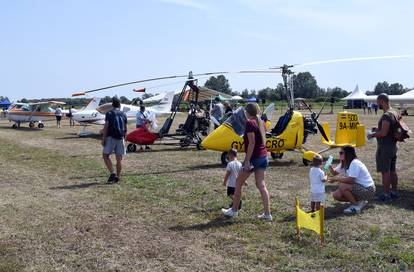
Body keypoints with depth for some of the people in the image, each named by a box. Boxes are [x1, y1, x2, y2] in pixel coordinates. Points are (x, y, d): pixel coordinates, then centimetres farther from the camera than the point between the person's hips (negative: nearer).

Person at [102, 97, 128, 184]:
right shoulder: (123, 114, 11)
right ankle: (117, 177, 7)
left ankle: (112, 173, -9)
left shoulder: (109, 113, -2)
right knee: (119, 158, 4)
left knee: (106, 155, 5)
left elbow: (106, 127, -9)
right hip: (120, 138, 4)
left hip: (111, 137, -4)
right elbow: (125, 129, 13)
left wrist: (103, 139, -7)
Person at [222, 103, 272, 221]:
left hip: (254, 157, -8)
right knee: (261, 184, 9)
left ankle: (234, 210, 16)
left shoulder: (250, 123, -14)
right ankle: (267, 214, 6)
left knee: (239, 182, 7)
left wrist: (247, 160, -19)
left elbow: (252, 142, -20)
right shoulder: (261, 122, 10)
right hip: (264, 156, 8)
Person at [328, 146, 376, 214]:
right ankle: (360, 202, 10)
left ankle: (356, 206, -9)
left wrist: (336, 179, -22)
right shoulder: (346, 164, 8)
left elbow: (350, 180, -29)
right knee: (336, 195, -2)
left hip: (368, 190, -9)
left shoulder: (355, 163, -21)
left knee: (342, 186, -28)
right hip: (359, 188, 9)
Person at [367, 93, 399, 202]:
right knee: (392, 171, 16)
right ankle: (394, 192, 25)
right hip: (393, 146, 10)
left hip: (385, 147, -9)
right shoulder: (395, 113, 10)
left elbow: (384, 133, -24)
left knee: (385, 172, -2)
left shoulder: (386, 115, -21)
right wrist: (378, 129, 16)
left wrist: (372, 135, -9)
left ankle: (386, 195, 3)